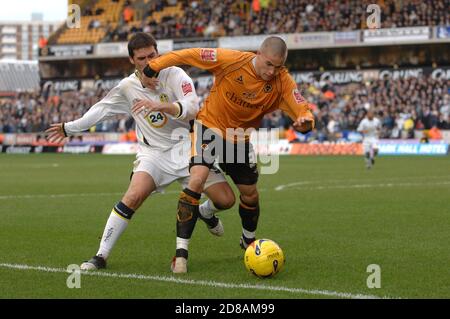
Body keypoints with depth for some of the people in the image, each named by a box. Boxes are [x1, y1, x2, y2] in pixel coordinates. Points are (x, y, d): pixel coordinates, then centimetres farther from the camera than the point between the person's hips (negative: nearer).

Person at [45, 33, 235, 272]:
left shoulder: (174, 75, -8)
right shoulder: (127, 87, 0)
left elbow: (192, 108, -21)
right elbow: (100, 110, 15)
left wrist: (160, 106, -36)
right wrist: (69, 128, 21)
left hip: (185, 146, 0)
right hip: (153, 152, 0)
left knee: (226, 200, -9)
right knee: (134, 195, -26)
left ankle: (206, 212, 31)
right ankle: (101, 256, -20)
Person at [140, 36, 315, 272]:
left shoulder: (282, 82, -17)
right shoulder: (231, 60, -26)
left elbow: (302, 110, -21)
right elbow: (189, 55, -19)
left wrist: (305, 121, -45)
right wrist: (153, 68, -17)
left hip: (240, 138, 4)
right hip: (209, 126, -4)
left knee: (250, 193, 14)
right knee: (197, 180, -25)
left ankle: (248, 240, 46)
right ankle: (181, 252, -19)